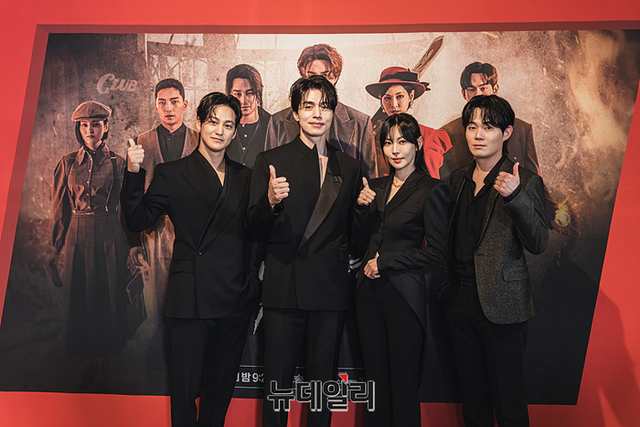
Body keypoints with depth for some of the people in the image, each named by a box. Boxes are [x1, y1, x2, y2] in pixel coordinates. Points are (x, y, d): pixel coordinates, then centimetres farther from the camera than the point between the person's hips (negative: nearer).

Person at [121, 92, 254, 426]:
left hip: (234, 299, 4)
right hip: (190, 299, -3)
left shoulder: (244, 177, 11)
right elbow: (138, 221, -6)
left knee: (221, 386, 17)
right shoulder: (172, 174, 2)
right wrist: (134, 174, -16)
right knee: (185, 388, 7)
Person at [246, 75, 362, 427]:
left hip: (331, 289, 2)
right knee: (278, 379, 7)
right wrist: (270, 201, -21)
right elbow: (254, 229, -4)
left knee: (324, 379, 13)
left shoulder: (350, 168, 10)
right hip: (284, 288, -2)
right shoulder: (270, 161, 3)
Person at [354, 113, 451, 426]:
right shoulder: (376, 187, 11)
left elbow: (436, 253, -10)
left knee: (403, 383, 7)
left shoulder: (432, 190, -7)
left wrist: (384, 262, -11)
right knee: (375, 377, 15)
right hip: (369, 290, 6)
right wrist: (362, 208, -3)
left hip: (403, 293, -5)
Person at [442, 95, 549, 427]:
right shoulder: (457, 179, 9)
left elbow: (537, 244, -17)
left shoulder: (525, 182, -7)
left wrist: (514, 196, -30)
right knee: (472, 397, 18)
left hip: (501, 305, -5)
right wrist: (445, 282, 7)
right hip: (460, 300, 5)